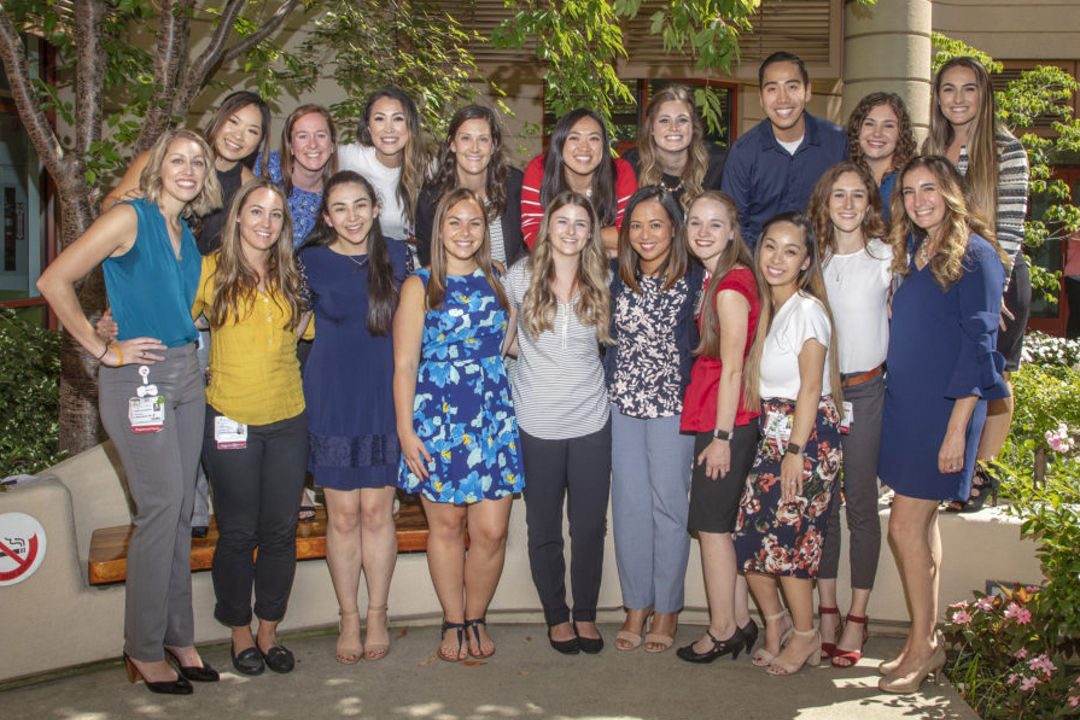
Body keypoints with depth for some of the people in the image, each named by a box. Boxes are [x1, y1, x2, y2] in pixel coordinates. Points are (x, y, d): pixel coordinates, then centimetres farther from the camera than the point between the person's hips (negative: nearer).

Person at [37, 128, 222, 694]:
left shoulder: (186, 234, 15)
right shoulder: (130, 218, -8)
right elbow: (54, 281, -14)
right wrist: (104, 351, -12)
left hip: (186, 376, 7)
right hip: (137, 379, -7)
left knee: (181, 510, 10)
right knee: (161, 507, -7)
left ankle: (177, 636, 21)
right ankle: (144, 649, 8)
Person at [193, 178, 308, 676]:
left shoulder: (290, 279, 7)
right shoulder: (210, 272, -3)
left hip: (288, 420, 3)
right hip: (231, 420, -3)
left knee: (281, 531, 9)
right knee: (238, 532, 6)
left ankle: (269, 631, 26)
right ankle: (240, 632, 26)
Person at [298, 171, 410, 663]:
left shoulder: (396, 256, 3)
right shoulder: (311, 261, -1)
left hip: (384, 400, 1)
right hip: (331, 401, -1)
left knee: (377, 511, 5)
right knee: (343, 516, 3)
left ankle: (377, 615, 20)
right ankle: (348, 618, 18)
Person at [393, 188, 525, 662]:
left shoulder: (498, 283, 12)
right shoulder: (420, 287, 4)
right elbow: (404, 365, 1)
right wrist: (405, 429, -5)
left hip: (494, 421, 2)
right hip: (437, 420, -2)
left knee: (491, 531, 0)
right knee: (446, 525, 7)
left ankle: (476, 617, 22)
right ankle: (453, 622, 23)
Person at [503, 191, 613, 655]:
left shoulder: (600, 282, 1)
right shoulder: (521, 277, -3)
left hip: (591, 424, 1)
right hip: (537, 424, -1)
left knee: (590, 526, 7)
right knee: (544, 529, 9)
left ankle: (586, 614, 25)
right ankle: (556, 615, 27)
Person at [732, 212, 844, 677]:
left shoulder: (807, 309, -13)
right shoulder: (766, 307, 10)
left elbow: (810, 388, -15)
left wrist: (796, 451, -16)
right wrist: (779, 446, 8)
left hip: (807, 434, -7)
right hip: (772, 432, 7)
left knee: (787, 537, -1)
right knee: (747, 531, 5)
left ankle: (805, 635, 18)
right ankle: (776, 620, 26)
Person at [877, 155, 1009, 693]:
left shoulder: (974, 255, -10)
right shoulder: (912, 255, 13)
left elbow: (978, 344, -14)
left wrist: (957, 427, -17)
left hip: (944, 408, -7)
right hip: (903, 403, 7)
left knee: (905, 527, -6)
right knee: (921, 525, 12)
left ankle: (924, 645, 9)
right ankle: (924, 641, 21)